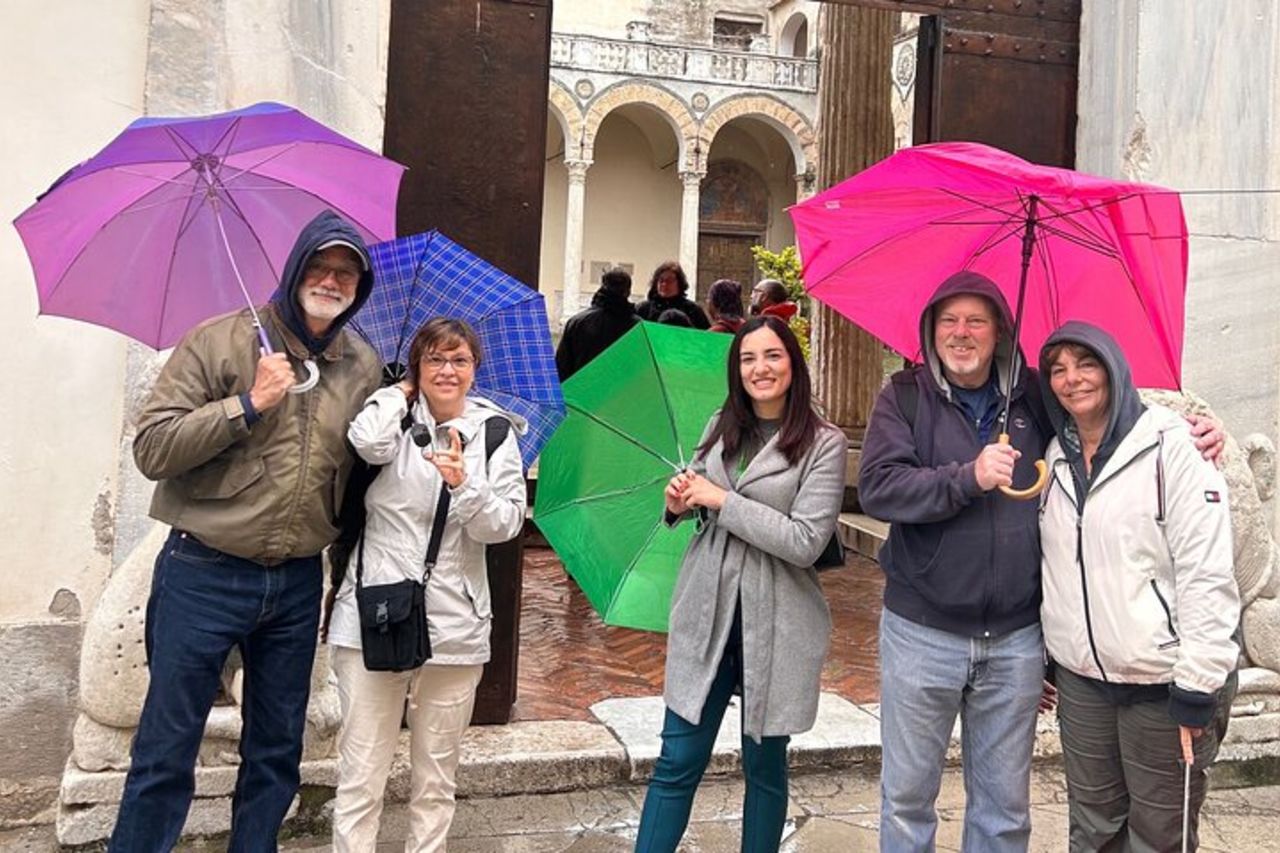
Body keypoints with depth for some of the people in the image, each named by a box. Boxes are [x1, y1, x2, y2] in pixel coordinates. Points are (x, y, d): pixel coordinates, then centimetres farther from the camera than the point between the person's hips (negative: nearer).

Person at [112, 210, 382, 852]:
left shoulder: (365, 368, 6)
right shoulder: (220, 341, -6)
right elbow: (152, 449, -13)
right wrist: (249, 403, -19)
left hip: (298, 583, 4)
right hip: (203, 575, -4)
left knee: (277, 750, 16)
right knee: (166, 749, 6)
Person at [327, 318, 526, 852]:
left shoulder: (495, 432, 5)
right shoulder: (396, 419, 4)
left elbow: (505, 525, -4)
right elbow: (368, 442, -21)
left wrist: (463, 483, -22)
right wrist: (401, 391, -2)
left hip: (455, 626, 1)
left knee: (435, 779, 13)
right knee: (360, 777, 2)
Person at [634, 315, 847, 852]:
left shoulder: (823, 443, -8)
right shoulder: (721, 427, 7)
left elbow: (806, 542, -17)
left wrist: (722, 500, -17)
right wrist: (680, 503, -4)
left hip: (775, 623, -3)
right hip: (706, 611, 4)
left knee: (764, 766, 13)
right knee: (677, 762, 6)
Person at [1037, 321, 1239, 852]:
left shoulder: (1170, 445, -11)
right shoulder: (1056, 456, 7)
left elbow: (1207, 572, -15)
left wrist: (1198, 686, -16)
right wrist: (1045, 655, 13)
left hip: (1163, 683, -5)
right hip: (1080, 678, 5)